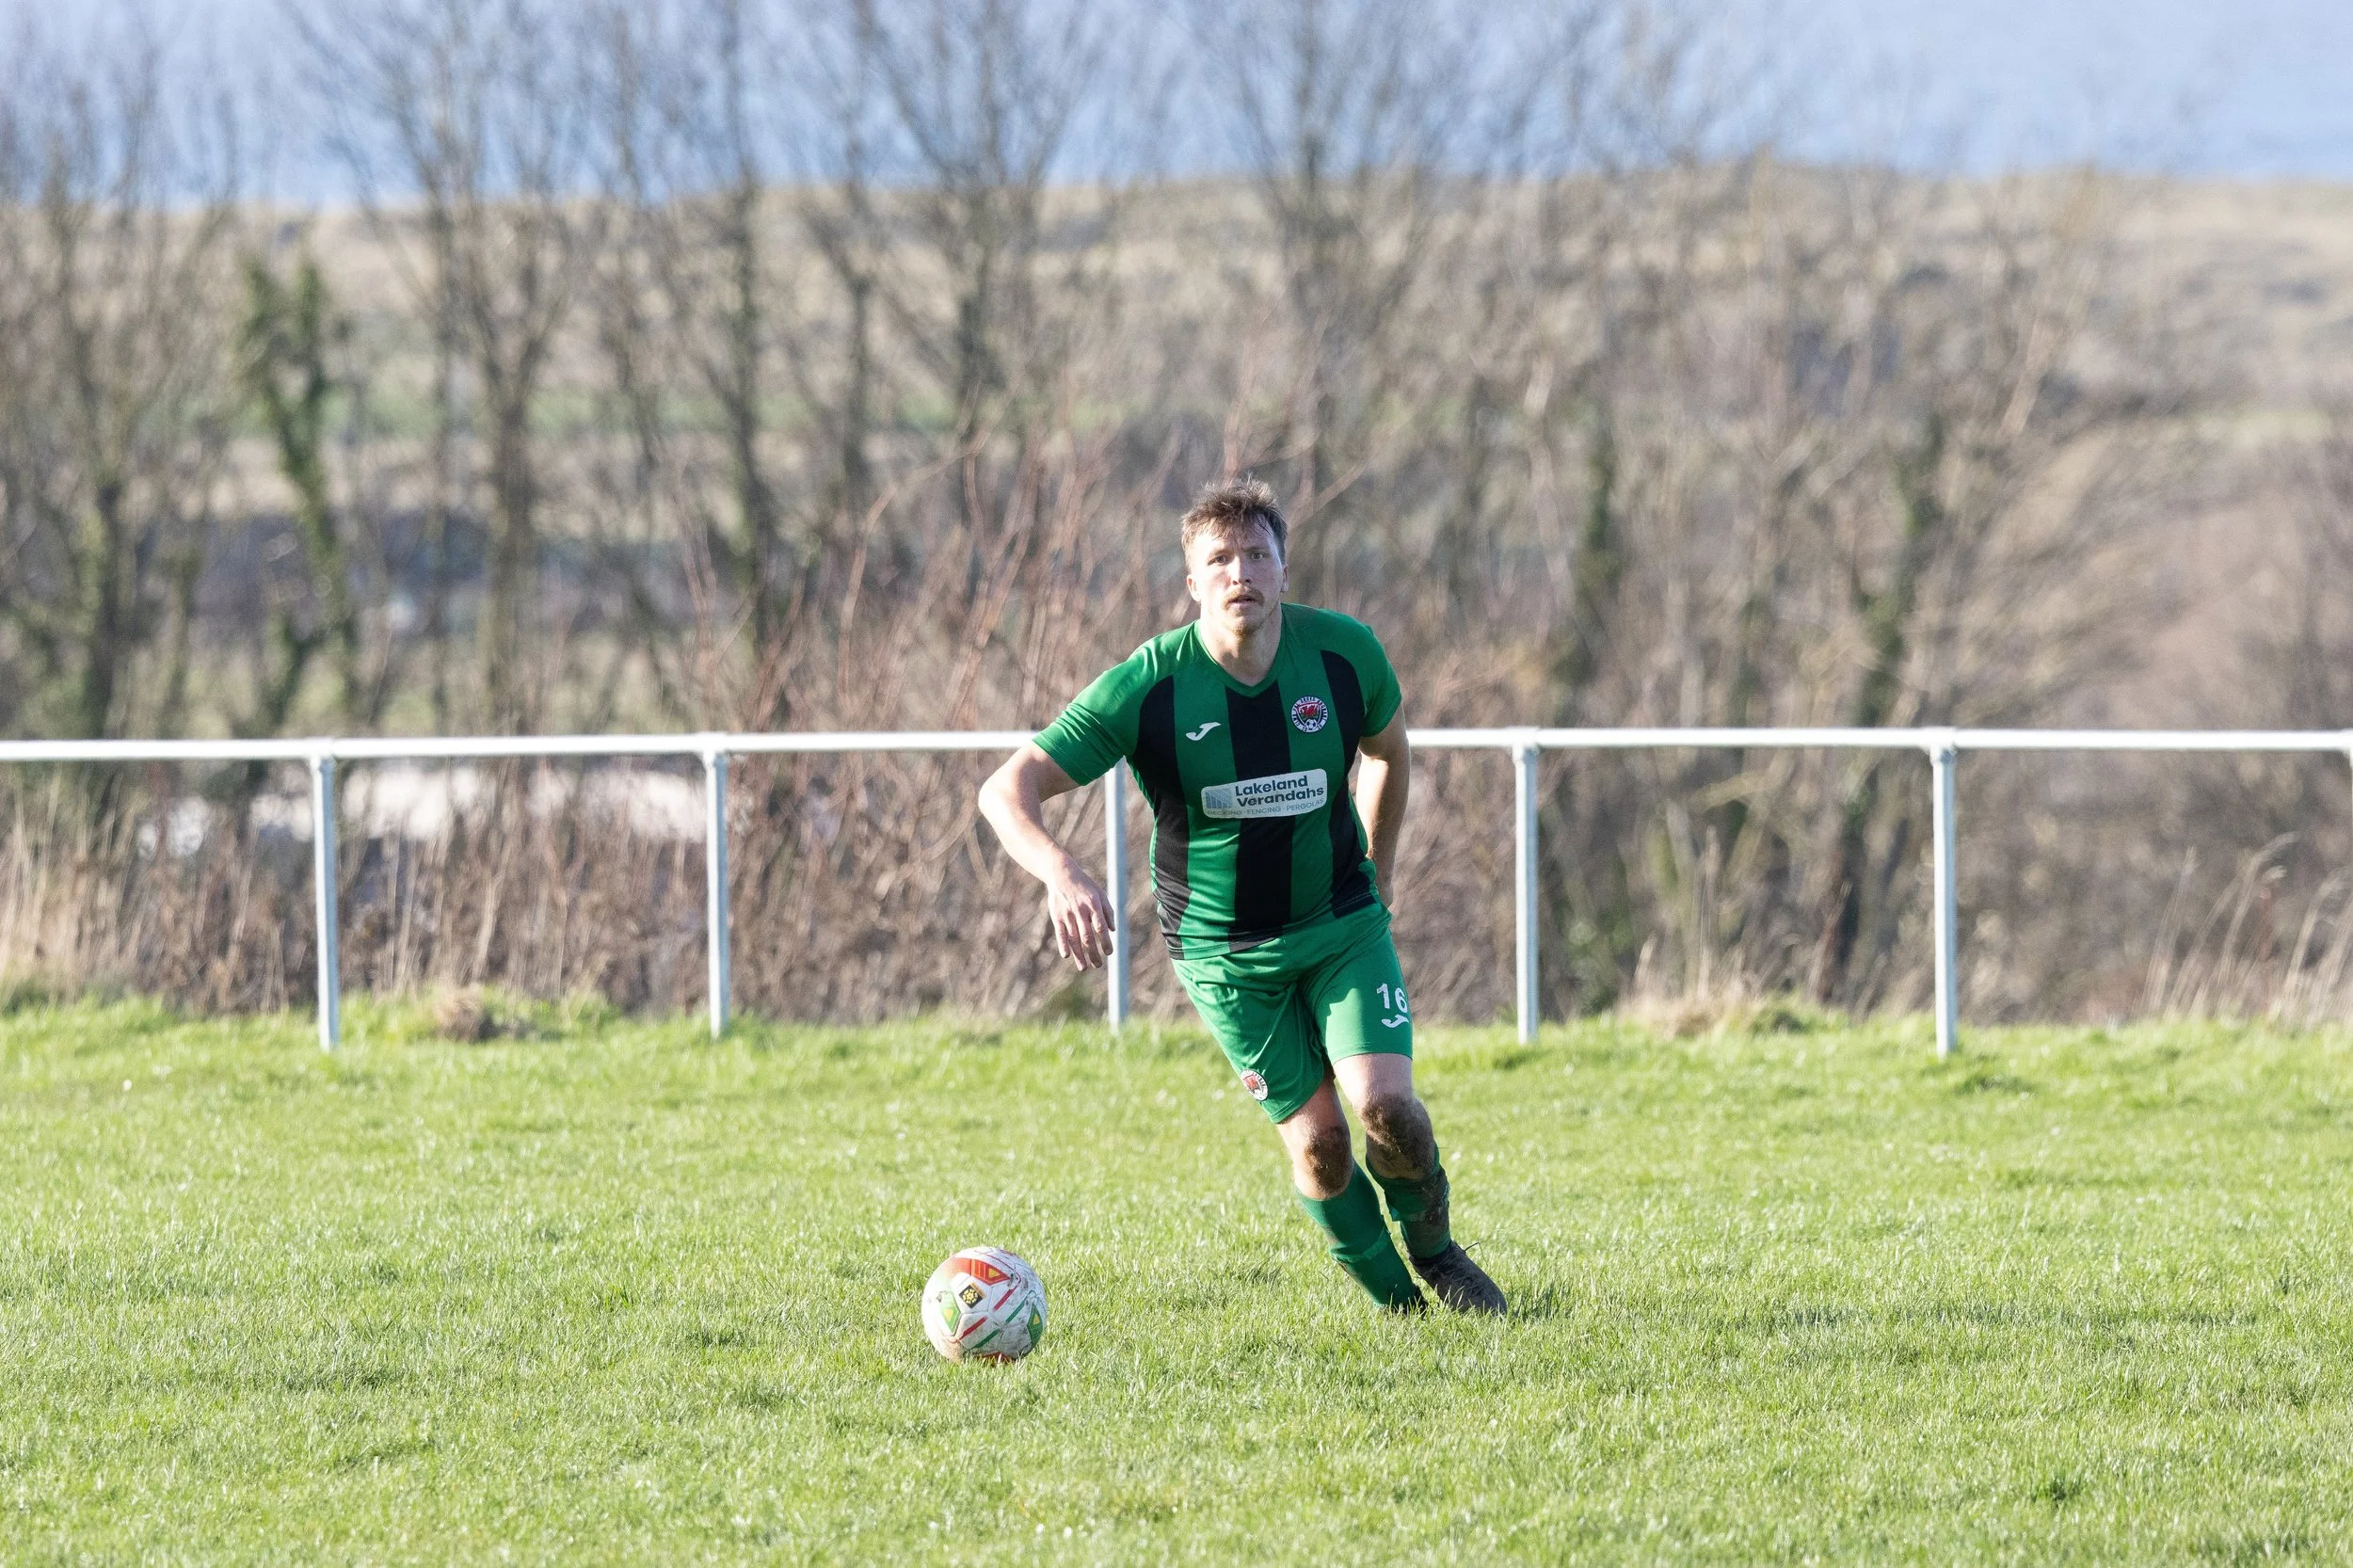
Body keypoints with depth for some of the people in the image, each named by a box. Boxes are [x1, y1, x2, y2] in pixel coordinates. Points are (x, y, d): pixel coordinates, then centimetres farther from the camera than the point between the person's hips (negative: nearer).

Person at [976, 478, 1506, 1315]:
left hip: (1341, 922, 1)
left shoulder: (1344, 651, -12)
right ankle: (1399, 1302, 18)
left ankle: (1434, 1248, 15)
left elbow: (1387, 749, 12)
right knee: (1317, 1141, -5)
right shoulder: (1146, 685, -20)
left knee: (1384, 1107, -16)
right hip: (1221, 946, -1)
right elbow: (1008, 790, -24)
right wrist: (1062, 872, -43)